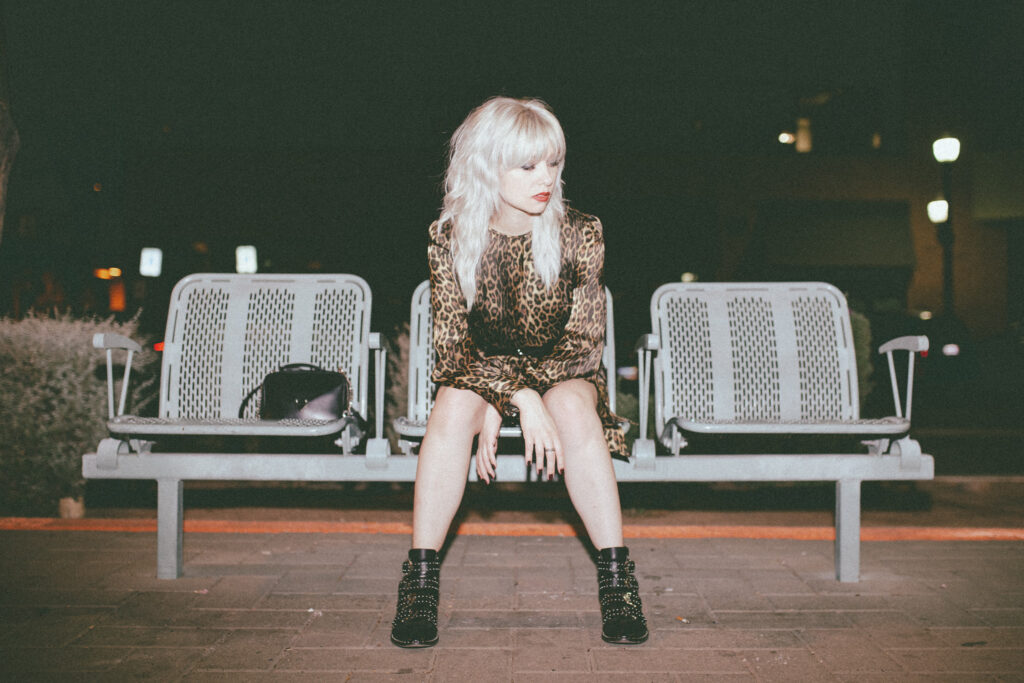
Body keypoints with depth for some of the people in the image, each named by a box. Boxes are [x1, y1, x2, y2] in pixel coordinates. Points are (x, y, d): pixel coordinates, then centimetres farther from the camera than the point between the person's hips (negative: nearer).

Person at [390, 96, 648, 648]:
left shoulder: (579, 234, -9)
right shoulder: (450, 240, -9)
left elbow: (586, 340, -11)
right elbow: (451, 344, -14)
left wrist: (507, 395, -23)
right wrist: (519, 398, -31)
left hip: (561, 375, 0)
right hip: (478, 379, 0)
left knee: (572, 403, -34)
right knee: (454, 403, -33)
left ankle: (617, 580, -29)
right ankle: (420, 580, -29)